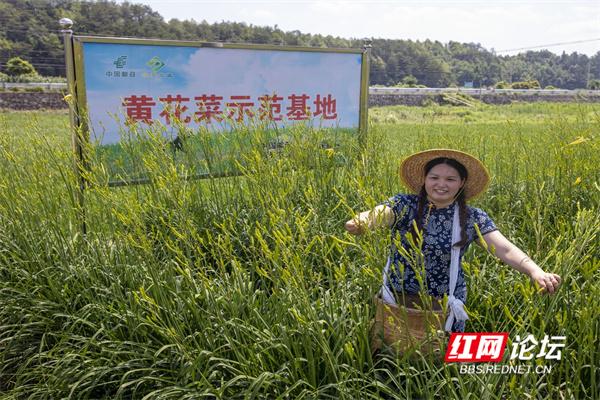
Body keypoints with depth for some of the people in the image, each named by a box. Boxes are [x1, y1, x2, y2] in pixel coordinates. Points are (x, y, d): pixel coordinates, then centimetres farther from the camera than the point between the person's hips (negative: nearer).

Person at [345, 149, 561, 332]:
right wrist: (360, 222, -51)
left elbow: (506, 249, -17)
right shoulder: (404, 205, -9)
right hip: (397, 299, 0)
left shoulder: (473, 218, -7)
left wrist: (535, 271, -37)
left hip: (444, 307, 0)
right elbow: (378, 214, -27)